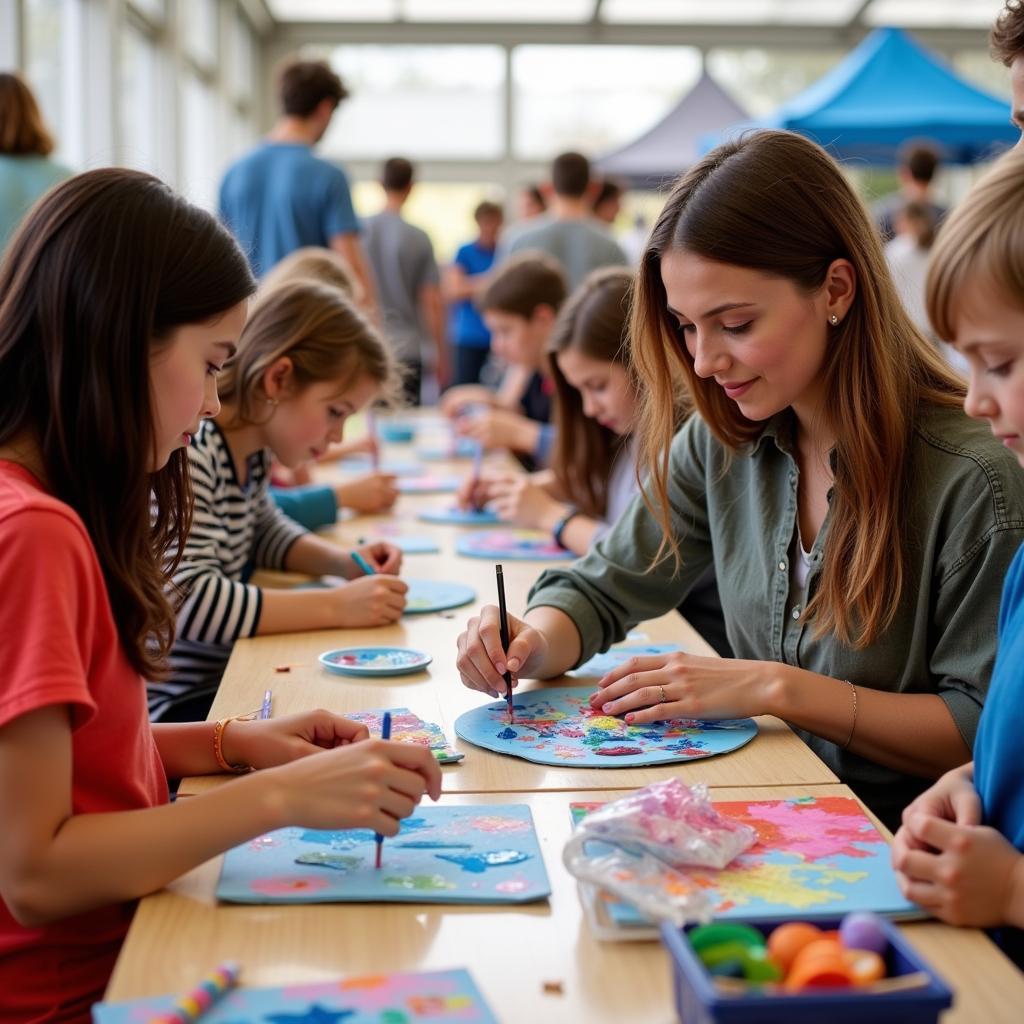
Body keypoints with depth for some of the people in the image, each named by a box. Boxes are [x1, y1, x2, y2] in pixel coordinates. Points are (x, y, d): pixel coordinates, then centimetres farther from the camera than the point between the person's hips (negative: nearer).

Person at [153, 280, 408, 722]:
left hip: (226, 678, 8)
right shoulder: (188, 452, -22)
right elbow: (187, 599, -30)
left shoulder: (252, 449, 4)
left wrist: (344, 563, 5)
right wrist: (336, 606, -26)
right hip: (174, 704, -8)